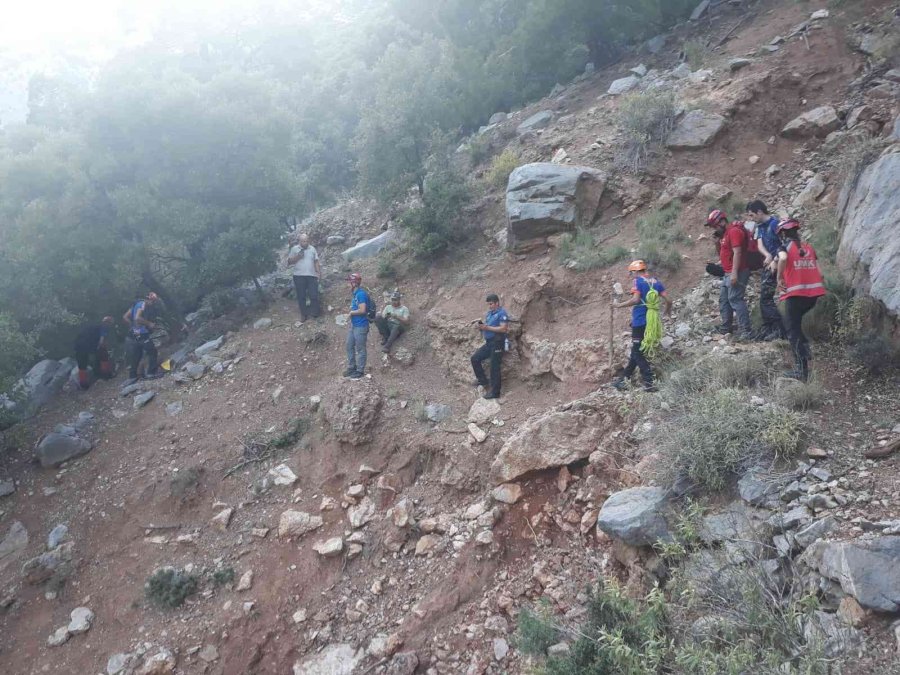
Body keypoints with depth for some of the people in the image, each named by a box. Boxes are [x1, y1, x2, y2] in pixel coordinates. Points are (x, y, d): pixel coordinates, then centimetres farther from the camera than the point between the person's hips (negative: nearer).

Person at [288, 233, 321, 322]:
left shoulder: (312, 249, 9)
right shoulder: (294, 249, 4)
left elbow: (316, 261, 11)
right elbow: (289, 261, 2)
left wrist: (318, 272, 2)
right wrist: (297, 257, -13)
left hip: (312, 275, 1)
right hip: (299, 276, -1)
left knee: (314, 295, -4)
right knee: (301, 296, 4)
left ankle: (314, 313, 9)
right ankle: (303, 314, 15)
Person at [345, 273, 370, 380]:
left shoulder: (361, 294, -18)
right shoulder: (356, 294, 12)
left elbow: (362, 310, -24)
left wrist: (351, 312, -10)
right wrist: (351, 312, 6)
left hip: (361, 326, -10)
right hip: (353, 325, 10)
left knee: (360, 349, 0)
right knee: (349, 346, 15)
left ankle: (360, 371, 9)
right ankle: (351, 367, 27)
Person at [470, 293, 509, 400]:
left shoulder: (502, 313, -10)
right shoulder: (489, 313, 16)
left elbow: (503, 328, -20)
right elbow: (486, 326, 19)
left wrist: (487, 327, -20)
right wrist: (480, 326, -4)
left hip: (497, 343, -9)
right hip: (488, 343, 9)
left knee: (494, 367, -6)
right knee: (475, 358, 5)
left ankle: (495, 392, 1)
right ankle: (483, 382, 15)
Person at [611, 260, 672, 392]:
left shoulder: (637, 281, -7)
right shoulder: (655, 281, 11)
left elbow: (635, 299, -21)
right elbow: (668, 300, 6)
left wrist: (619, 305, -11)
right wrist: (668, 310, 27)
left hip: (640, 322, -7)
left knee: (637, 353, -2)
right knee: (636, 351, 16)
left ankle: (649, 383, -11)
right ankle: (623, 379, 24)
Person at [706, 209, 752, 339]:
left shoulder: (734, 231, -13)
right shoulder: (724, 234, 17)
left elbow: (737, 253, -21)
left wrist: (734, 273, -25)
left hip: (736, 273, -11)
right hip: (728, 273, 11)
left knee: (735, 299, -14)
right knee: (724, 300, 15)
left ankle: (745, 331, -15)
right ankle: (726, 327, 24)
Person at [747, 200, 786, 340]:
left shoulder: (775, 223, -11)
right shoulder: (760, 227, 15)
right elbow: (759, 245, 0)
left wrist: (775, 261, -21)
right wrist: (767, 255, -19)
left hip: (775, 266, -8)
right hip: (766, 264, 8)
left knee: (766, 298, -11)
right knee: (764, 298, 10)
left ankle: (780, 329, -8)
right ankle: (767, 328, 17)